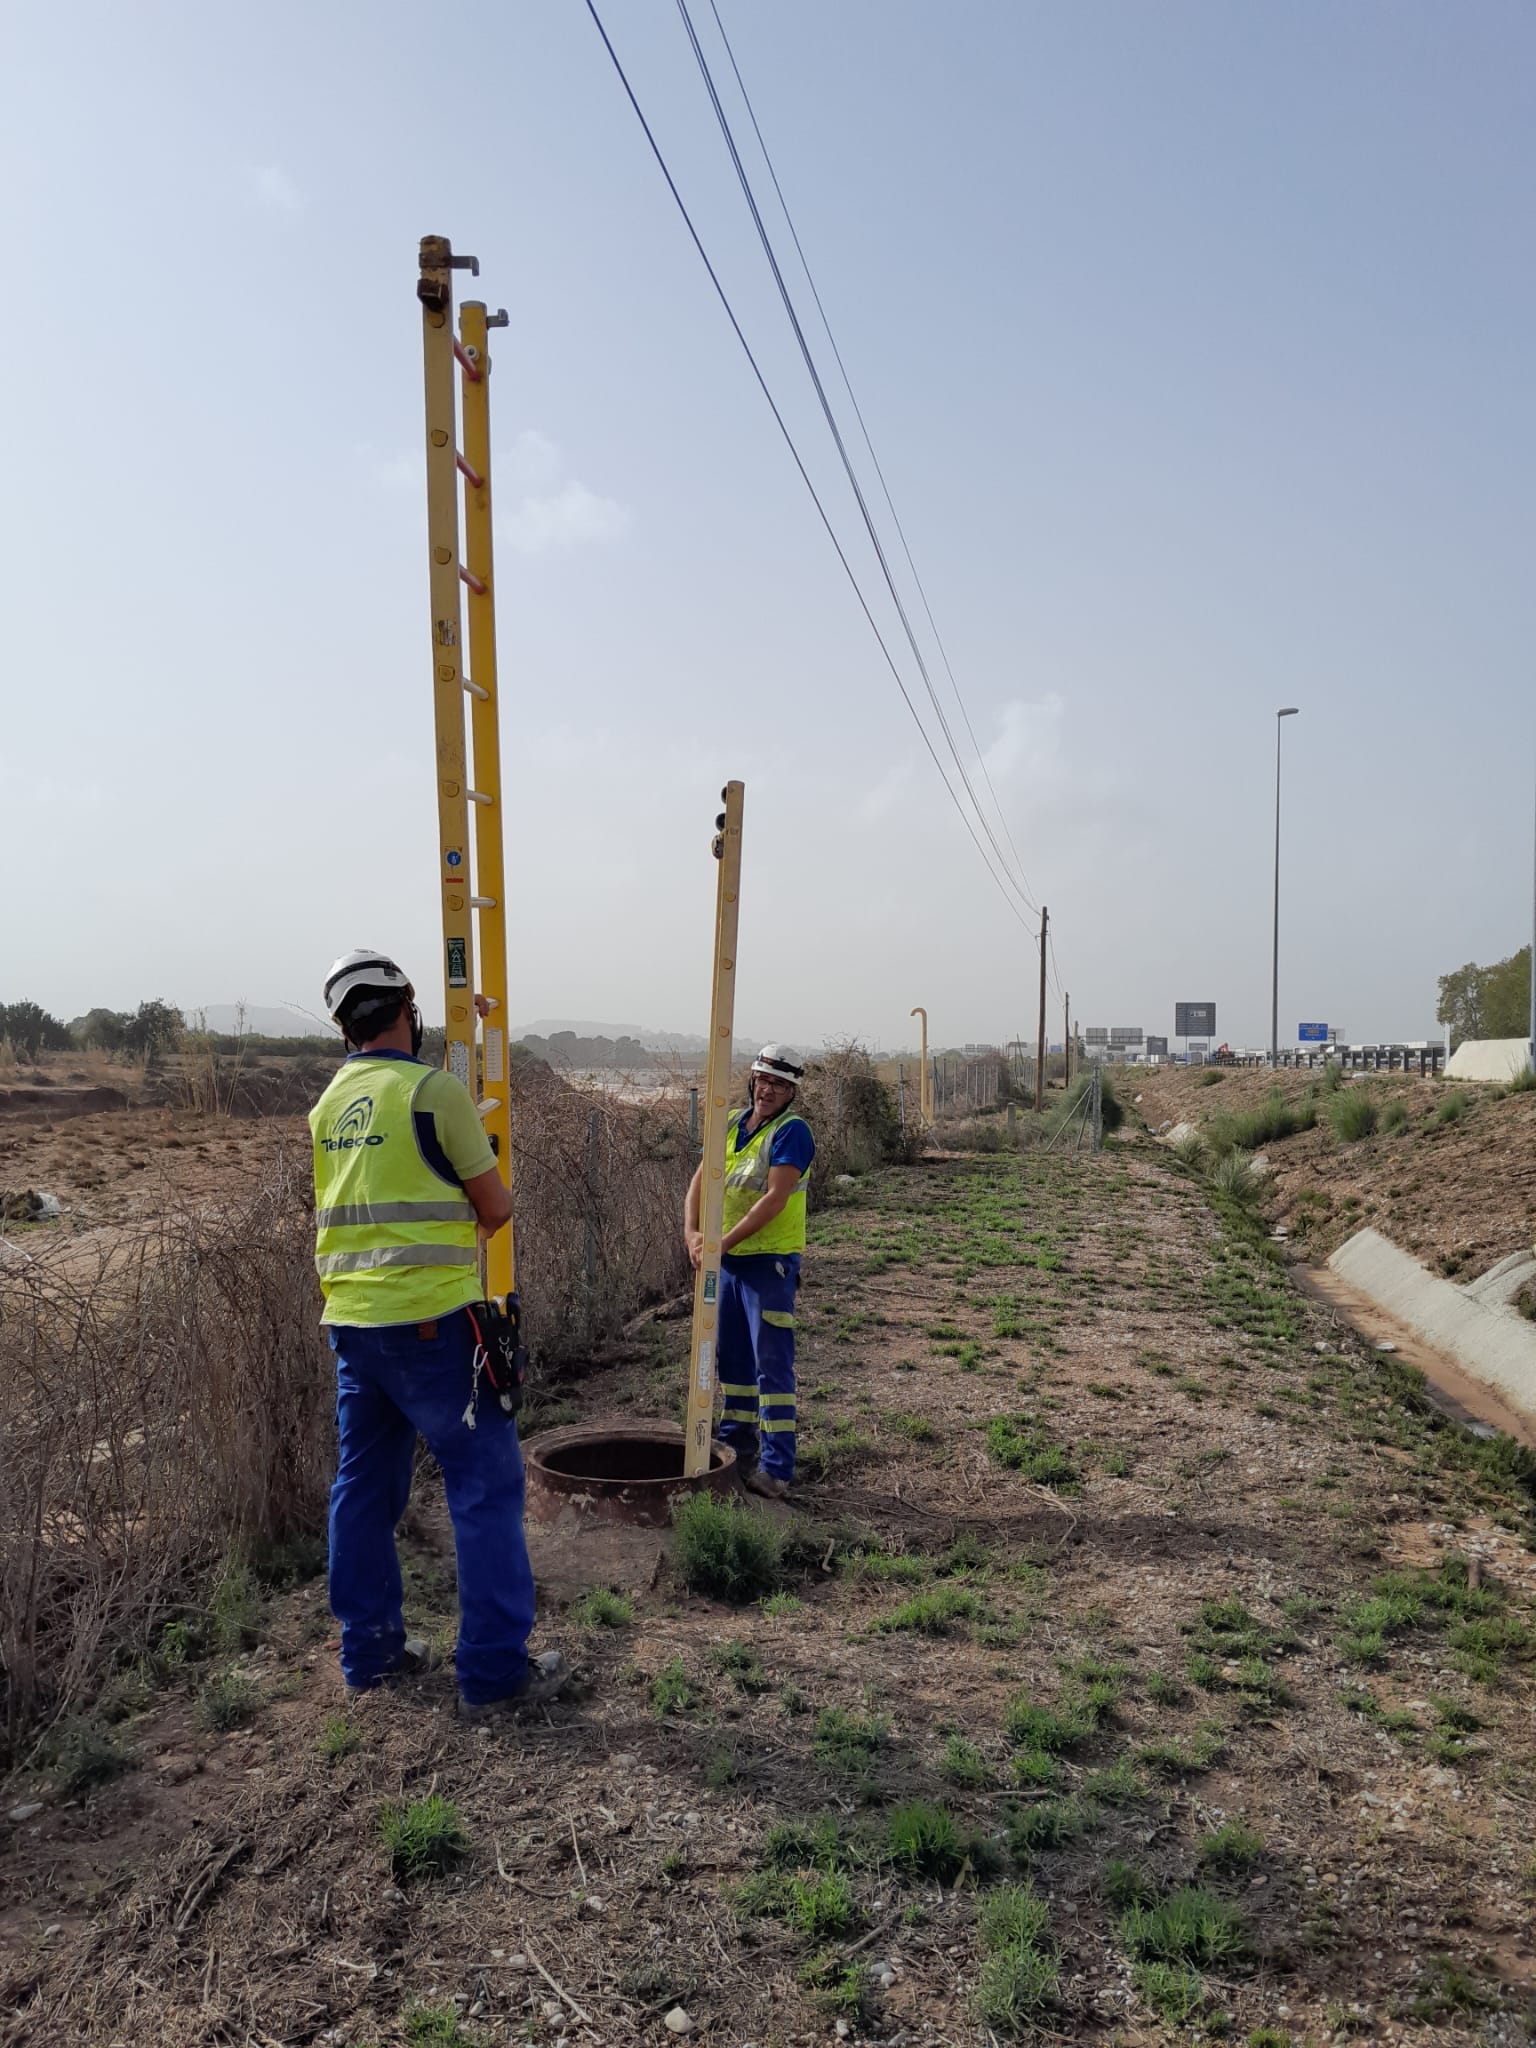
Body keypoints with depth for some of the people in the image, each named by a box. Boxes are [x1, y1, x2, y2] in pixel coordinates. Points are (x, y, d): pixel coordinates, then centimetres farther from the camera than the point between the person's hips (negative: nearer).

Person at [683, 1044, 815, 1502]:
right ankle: (737, 1444, 35)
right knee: (731, 1356, 19)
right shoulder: (730, 1124, 9)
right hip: (726, 1261, 8)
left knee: (772, 1362, -5)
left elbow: (775, 1198, -22)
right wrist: (691, 1231, -13)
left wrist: (724, 1242, -25)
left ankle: (777, 1467, 0)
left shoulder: (792, 1132, -13)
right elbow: (700, 1181, 4)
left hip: (769, 1261, -8)